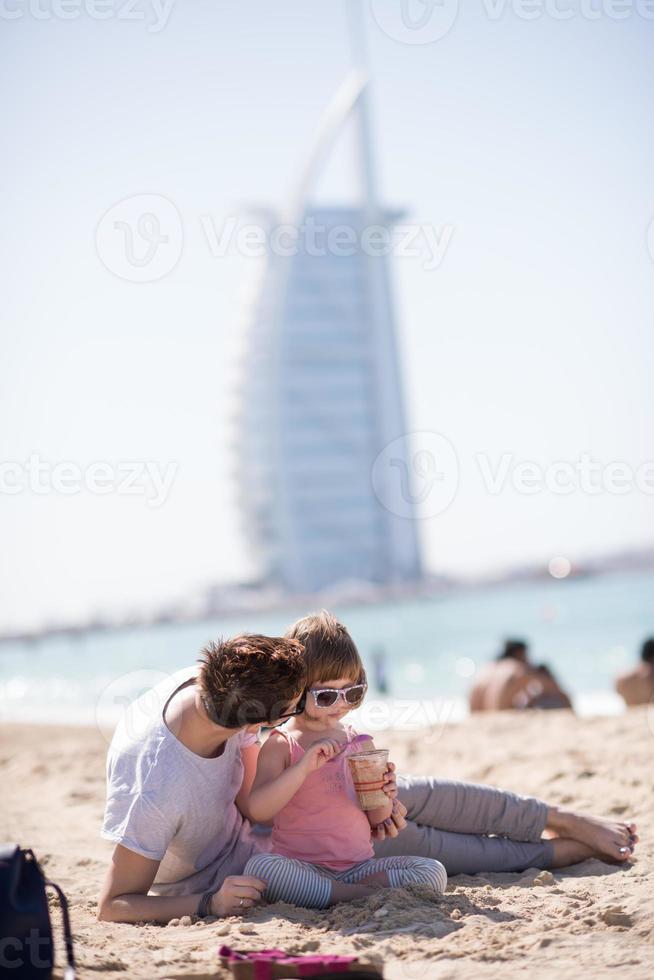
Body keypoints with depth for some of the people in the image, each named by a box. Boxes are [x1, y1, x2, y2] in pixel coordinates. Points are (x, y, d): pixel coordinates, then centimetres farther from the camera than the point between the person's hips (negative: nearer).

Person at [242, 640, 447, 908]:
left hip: (359, 865, 3)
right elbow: (258, 810, -18)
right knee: (259, 867, -37)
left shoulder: (361, 745, 10)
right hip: (300, 865, -3)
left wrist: (383, 800, -6)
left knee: (434, 872, -16)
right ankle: (368, 894, -27)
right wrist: (304, 767, -26)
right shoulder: (280, 745, -2)